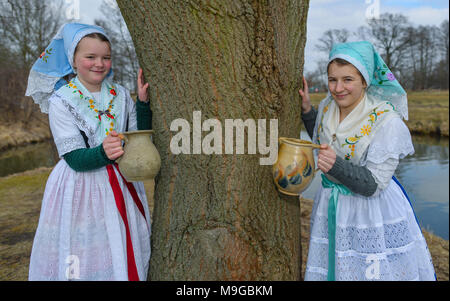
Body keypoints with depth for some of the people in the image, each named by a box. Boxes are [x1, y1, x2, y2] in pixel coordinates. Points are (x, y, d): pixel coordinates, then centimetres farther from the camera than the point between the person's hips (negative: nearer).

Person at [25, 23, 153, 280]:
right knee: (83, 264, 5)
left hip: (123, 187, 4)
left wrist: (143, 103, -7)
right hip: (79, 192, -4)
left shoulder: (121, 95, 4)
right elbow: (75, 159, -15)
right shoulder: (61, 101, -8)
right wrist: (103, 153, -34)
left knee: (125, 260, 13)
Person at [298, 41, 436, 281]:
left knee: (374, 270, 10)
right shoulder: (328, 106, -4)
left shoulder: (387, 122, -21)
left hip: (373, 213, -5)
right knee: (332, 268, 18)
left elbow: (373, 184, -22)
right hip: (332, 207, 6)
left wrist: (336, 165, -38)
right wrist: (306, 109, 4)